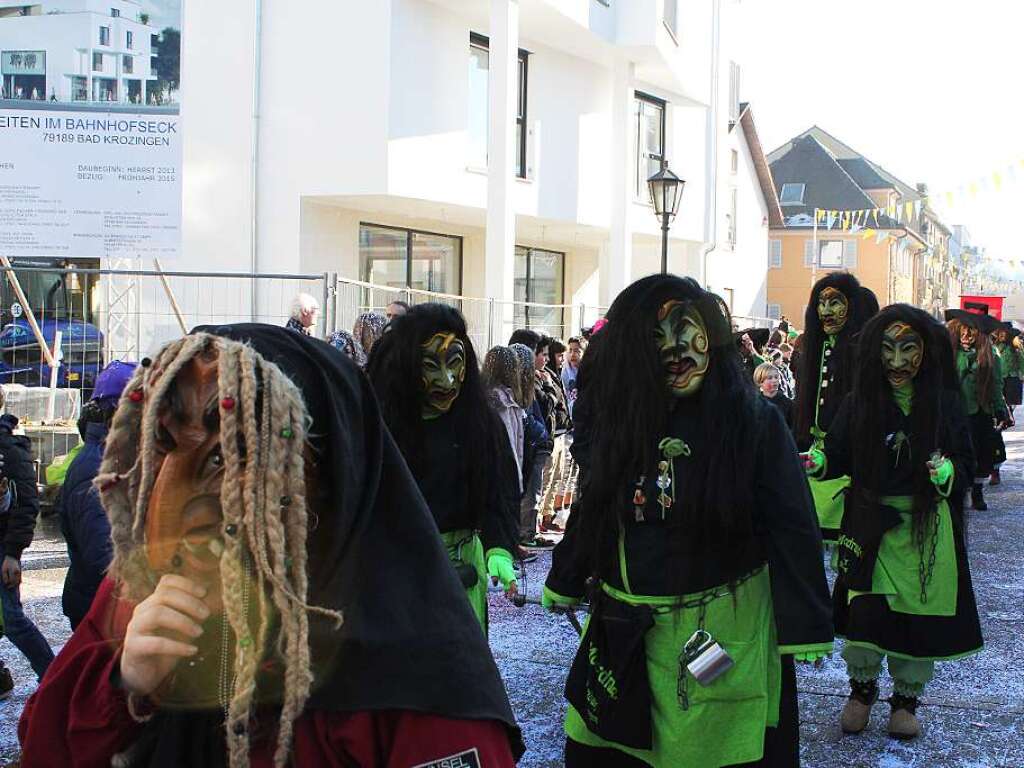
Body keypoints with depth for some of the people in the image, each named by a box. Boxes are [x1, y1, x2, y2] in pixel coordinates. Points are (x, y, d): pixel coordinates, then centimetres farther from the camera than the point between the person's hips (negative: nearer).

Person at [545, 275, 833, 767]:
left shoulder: (754, 420, -10)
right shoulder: (612, 417, 2)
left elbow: (791, 527, -11)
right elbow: (591, 511, 15)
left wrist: (805, 626, -14)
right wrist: (565, 583, 24)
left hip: (726, 630, -4)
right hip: (625, 631, 4)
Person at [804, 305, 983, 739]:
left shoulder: (944, 402, -2)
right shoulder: (859, 402, -1)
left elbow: (967, 463, 0)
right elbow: (839, 455, 2)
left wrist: (948, 471, -22)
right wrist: (819, 462, -20)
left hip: (927, 528, 0)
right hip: (871, 525, 0)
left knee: (917, 615, 6)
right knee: (864, 610, -3)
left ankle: (906, 697, 28)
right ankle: (862, 689, 24)